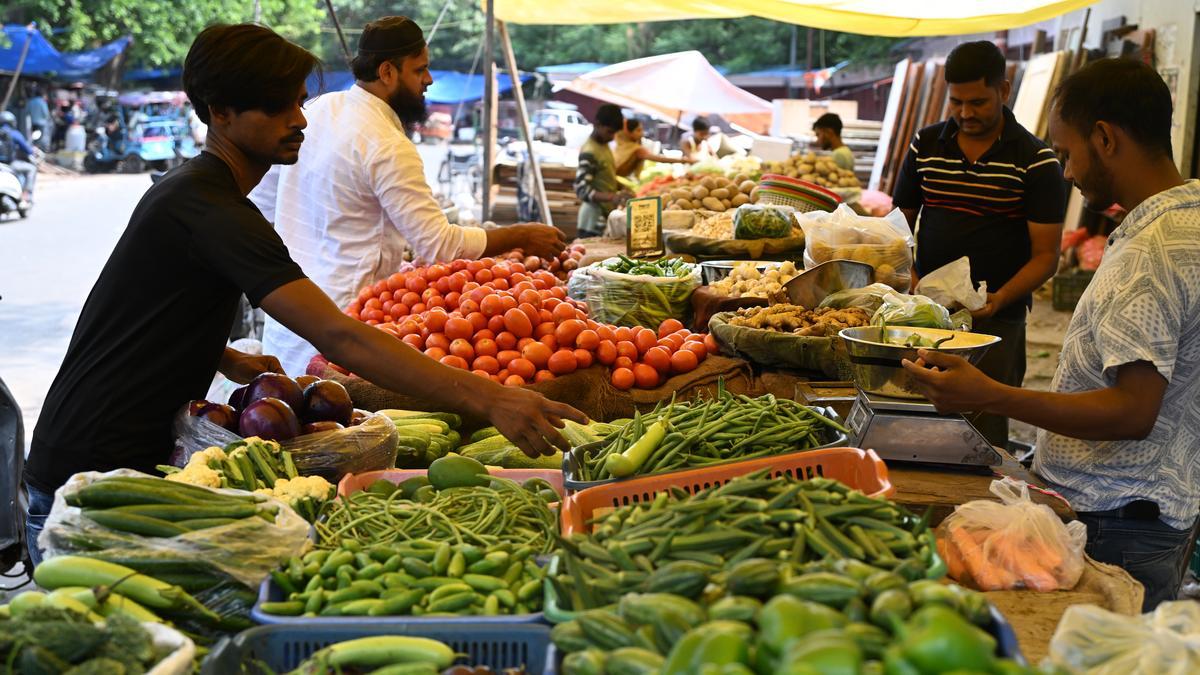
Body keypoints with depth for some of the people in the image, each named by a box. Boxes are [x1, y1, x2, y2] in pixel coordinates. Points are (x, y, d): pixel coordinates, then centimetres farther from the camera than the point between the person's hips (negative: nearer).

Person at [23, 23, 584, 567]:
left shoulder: (185, 187, 10)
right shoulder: (213, 211, -23)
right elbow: (338, 338, -32)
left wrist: (226, 360, 8)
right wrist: (487, 399, -38)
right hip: (91, 477, -10)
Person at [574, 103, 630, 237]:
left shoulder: (605, 146, 11)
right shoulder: (589, 152, -17)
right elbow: (582, 190, -25)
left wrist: (622, 190, 7)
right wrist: (612, 197, -37)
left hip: (607, 216, 9)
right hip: (595, 221, -9)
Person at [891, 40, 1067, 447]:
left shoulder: (1036, 161, -5)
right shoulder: (925, 146, 6)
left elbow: (1045, 254, -6)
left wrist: (999, 299, -22)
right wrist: (911, 280, -6)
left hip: (996, 321, -3)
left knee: (983, 436, 1)